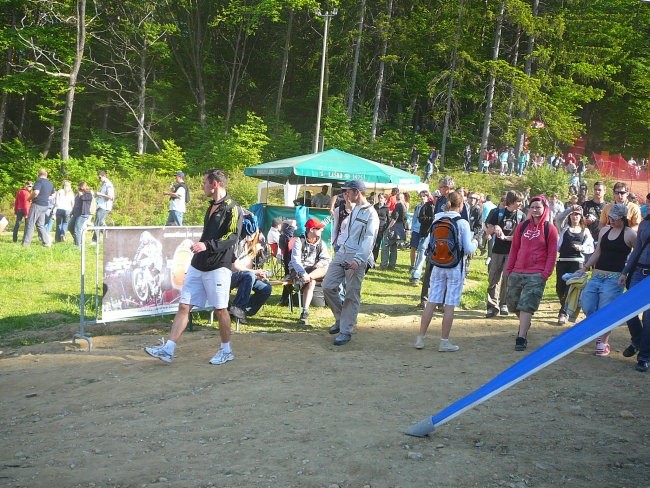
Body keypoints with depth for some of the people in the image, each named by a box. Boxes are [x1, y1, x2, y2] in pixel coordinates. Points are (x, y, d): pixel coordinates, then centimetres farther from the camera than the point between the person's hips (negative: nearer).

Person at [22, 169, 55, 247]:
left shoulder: (39, 181, -11)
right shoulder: (50, 183, 14)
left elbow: (36, 192, -24)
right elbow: (53, 195, 24)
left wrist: (30, 198, -8)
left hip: (37, 205, -8)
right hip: (45, 205, 8)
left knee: (30, 224, -2)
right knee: (40, 225, 14)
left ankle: (25, 243, -2)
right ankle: (47, 242, 7)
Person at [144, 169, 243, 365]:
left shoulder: (231, 208, -9)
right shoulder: (212, 207, 18)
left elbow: (232, 237, -20)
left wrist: (207, 245, -29)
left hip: (218, 267, -8)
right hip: (197, 266, 8)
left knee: (220, 310, 1)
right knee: (184, 306, 3)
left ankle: (226, 351, 17)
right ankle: (168, 349, 2)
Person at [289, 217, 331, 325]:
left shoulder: (321, 243, 8)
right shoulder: (299, 241, -8)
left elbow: (327, 259, 0)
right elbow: (295, 260, -20)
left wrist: (321, 263, -24)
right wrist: (303, 274, -35)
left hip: (313, 270, 5)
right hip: (298, 270, -5)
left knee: (327, 268, -27)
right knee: (311, 283, -34)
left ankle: (302, 280, -38)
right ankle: (305, 312, -36)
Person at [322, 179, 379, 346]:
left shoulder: (370, 213, -9)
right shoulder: (353, 210, 17)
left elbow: (369, 239, -18)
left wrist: (358, 259, -26)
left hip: (356, 259, -8)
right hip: (341, 254, 8)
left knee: (352, 296, -2)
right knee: (328, 286, 2)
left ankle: (345, 331, 5)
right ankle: (341, 319, 19)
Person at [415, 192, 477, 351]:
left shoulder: (437, 219, 0)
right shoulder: (462, 223, -10)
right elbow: (468, 249, -9)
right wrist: (475, 243, 10)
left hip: (438, 265, 4)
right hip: (456, 267, -4)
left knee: (431, 301, 9)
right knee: (450, 304, 2)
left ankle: (420, 338, 12)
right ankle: (444, 341, 6)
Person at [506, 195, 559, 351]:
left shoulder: (550, 229, -1)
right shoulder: (522, 226, 10)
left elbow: (552, 254, -1)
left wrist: (546, 273, -9)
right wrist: (509, 268, 9)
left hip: (536, 275, -5)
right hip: (517, 273, 5)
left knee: (526, 305, -12)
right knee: (513, 303, 13)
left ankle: (521, 338, -11)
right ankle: (525, 325, 39)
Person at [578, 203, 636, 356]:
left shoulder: (629, 234, -6)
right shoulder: (604, 230, 12)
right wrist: (585, 268, 16)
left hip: (614, 278, -6)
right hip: (596, 275, 6)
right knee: (586, 306, 0)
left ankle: (603, 343, 10)